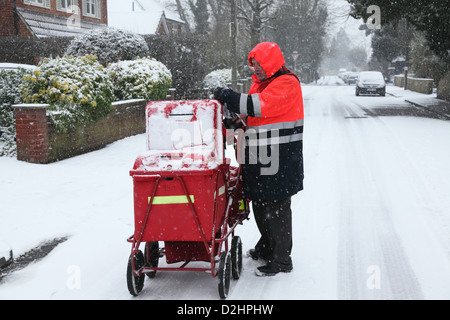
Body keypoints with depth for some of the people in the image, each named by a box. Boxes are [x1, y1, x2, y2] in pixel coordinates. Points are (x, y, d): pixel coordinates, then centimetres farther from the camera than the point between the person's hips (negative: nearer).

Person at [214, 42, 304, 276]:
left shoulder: (287, 84, -13)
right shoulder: (259, 83, 17)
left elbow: (260, 106, -26)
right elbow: (252, 114, 22)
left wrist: (228, 97, -21)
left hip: (279, 161, -9)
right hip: (258, 159, 9)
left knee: (277, 208, -2)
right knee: (259, 204, 18)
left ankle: (281, 260, 8)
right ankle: (266, 248, 36)